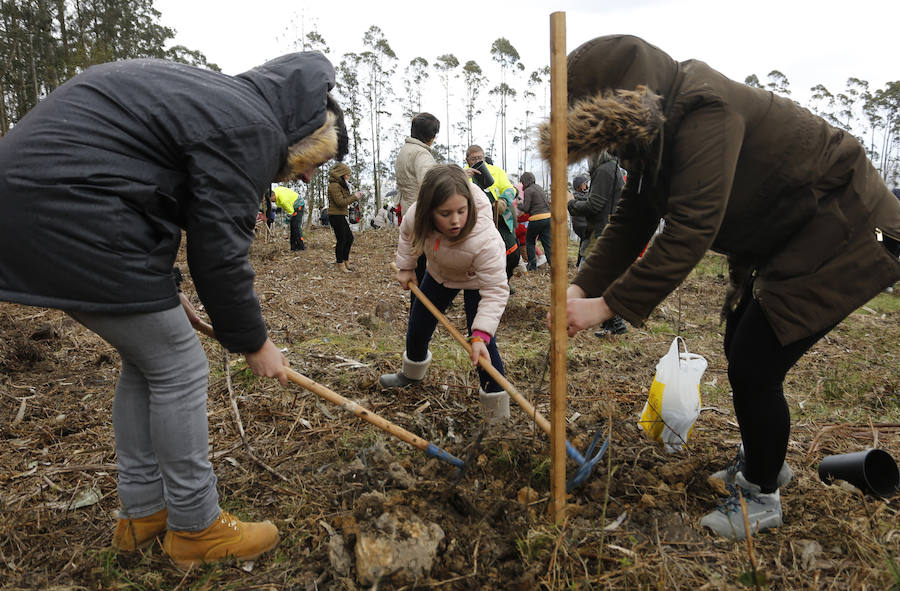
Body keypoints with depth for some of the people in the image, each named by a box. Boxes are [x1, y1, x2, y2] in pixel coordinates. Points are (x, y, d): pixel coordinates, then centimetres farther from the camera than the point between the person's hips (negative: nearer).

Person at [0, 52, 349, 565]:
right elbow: (219, 257, -14)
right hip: (71, 214, -11)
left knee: (147, 360, 16)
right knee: (179, 368, -2)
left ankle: (143, 512, 28)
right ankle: (195, 528, 14)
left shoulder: (227, 102, 16)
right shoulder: (254, 131, -14)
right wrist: (254, 343, 0)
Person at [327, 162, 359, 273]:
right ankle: (340, 265, 5)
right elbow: (341, 202, -20)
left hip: (341, 216, 10)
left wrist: (353, 196, 2)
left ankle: (345, 262, 24)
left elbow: (345, 199, 18)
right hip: (336, 215, -10)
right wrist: (354, 197, -12)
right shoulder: (334, 186, -14)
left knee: (350, 238, 14)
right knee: (341, 240, -5)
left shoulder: (341, 185, 17)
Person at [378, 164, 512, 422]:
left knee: (483, 347, -15)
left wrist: (480, 335, -48)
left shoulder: (485, 241, -46)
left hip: (477, 280, -5)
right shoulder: (417, 215, -32)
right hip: (439, 274, 5)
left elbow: (495, 291, -40)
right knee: (417, 328, 17)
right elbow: (407, 233, -5)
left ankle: (497, 412, 1)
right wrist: (405, 267, 0)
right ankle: (412, 372, 49)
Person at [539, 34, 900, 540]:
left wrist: (607, 305, -33)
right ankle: (762, 461, 39)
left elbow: (691, 231, -36)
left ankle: (762, 498, 15)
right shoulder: (654, 131, 0)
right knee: (741, 348, 15)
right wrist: (581, 288, -15)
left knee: (754, 367, -8)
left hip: (842, 235, -10)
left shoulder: (706, 113, -30)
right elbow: (631, 223, -2)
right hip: (784, 239, 10)